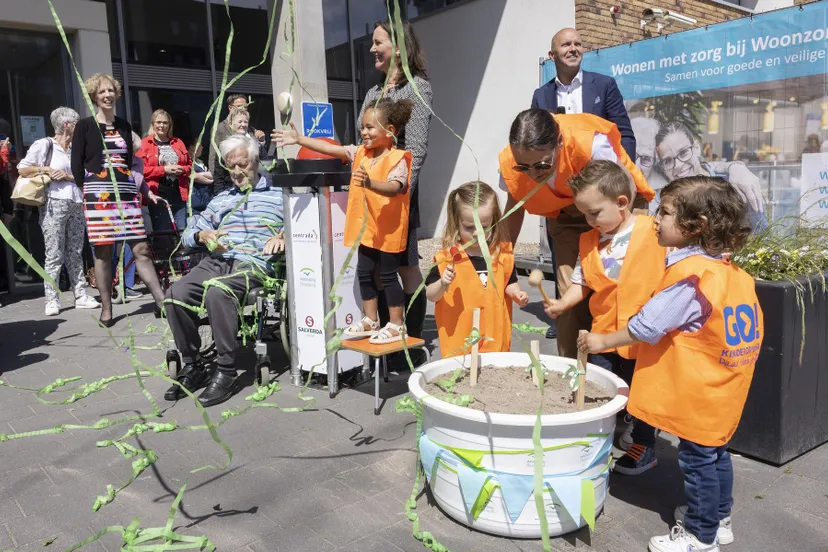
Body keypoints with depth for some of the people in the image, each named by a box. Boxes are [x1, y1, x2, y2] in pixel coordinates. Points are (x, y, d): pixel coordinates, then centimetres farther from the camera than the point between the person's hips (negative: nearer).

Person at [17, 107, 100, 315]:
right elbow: (22, 168, -3)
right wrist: (46, 169, -11)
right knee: (54, 255, -6)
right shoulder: (44, 144, -1)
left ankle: (81, 296, 10)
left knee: (76, 253, 7)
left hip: (76, 204, 6)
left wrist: (68, 176, -4)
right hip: (54, 204, -5)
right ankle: (52, 300, -2)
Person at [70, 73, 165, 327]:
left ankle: (161, 301, -3)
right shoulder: (85, 126, 3)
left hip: (126, 193, 3)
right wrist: (92, 189, 4)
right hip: (98, 195, -3)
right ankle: (106, 309, 7)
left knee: (141, 249, -2)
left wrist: (140, 186, 10)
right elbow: (77, 164, 2)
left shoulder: (123, 125, 16)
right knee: (103, 252, -1)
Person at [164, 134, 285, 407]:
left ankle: (226, 371, -25)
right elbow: (188, 234, 25)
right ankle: (192, 366, -8)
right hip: (217, 261, 5)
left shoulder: (277, 194, 16)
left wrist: (283, 237, -19)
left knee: (217, 292, -36)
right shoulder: (220, 200, 31)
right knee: (175, 294, -23)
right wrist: (203, 234, 1)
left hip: (254, 263, -5)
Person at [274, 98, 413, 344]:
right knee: (364, 274, 13)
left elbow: (394, 188, -31)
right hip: (365, 227, 7)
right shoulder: (360, 153, 6)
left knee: (388, 276, 1)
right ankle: (370, 320, 27)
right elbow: (330, 148, 3)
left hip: (388, 230, -7)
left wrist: (370, 183, -48)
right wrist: (299, 139, -3)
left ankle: (396, 325, 14)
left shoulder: (398, 159, -15)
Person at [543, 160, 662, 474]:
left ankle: (644, 448, 34)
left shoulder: (655, 233, -13)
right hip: (603, 335, 4)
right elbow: (581, 282, 8)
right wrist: (563, 303, -9)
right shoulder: (589, 242, 2)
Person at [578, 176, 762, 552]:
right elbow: (750, 331, 13)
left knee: (697, 460, 5)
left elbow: (647, 326, -23)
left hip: (696, 394, -9)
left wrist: (603, 341, -11)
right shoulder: (736, 274, 4)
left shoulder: (689, 274, -25)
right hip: (724, 391, 9)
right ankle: (718, 519, 38)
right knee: (715, 453, 22)